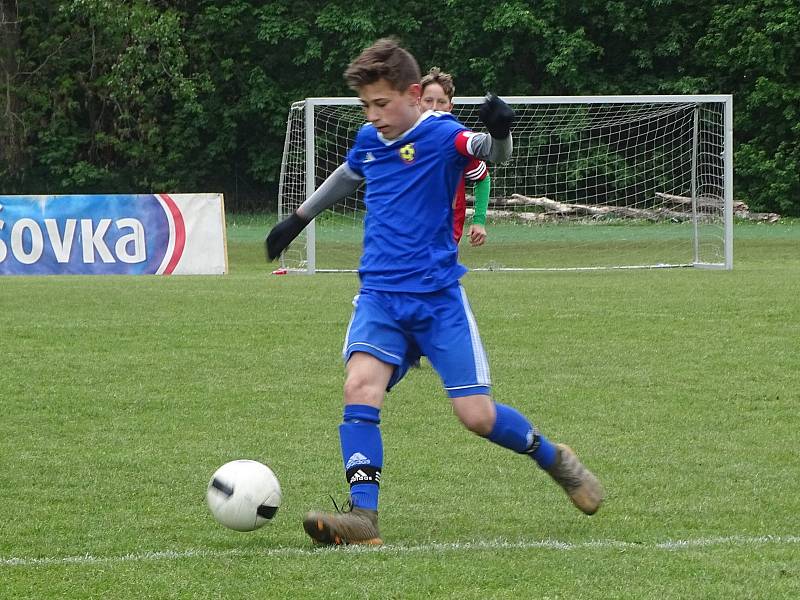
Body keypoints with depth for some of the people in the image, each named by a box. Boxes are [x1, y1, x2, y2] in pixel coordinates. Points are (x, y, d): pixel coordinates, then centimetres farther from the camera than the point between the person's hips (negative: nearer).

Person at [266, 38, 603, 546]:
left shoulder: (441, 136, -10)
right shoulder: (369, 139, 8)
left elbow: (489, 151, -29)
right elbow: (347, 176, 30)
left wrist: (499, 133, -52)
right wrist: (299, 219, 41)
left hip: (438, 298, -4)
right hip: (380, 297, 4)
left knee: (478, 415, -5)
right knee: (361, 386, -22)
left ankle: (555, 459, 25)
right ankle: (362, 517, -28)